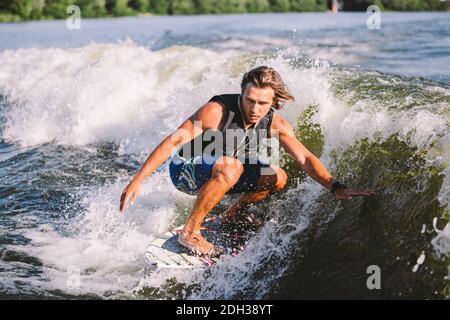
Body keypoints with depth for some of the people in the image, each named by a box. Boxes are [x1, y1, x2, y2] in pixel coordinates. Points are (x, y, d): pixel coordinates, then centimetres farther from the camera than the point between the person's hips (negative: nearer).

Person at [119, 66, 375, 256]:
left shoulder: (276, 124, -14)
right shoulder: (219, 111, -31)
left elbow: (305, 158, -14)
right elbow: (175, 141, -30)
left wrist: (335, 187, -31)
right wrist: (137, 181, -35)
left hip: (218, 172, 6)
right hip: (186, 170, -6)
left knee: (278, 179, -5)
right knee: (230, 166, -36)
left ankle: (232, 216, 18)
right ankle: (190, 233, -24)